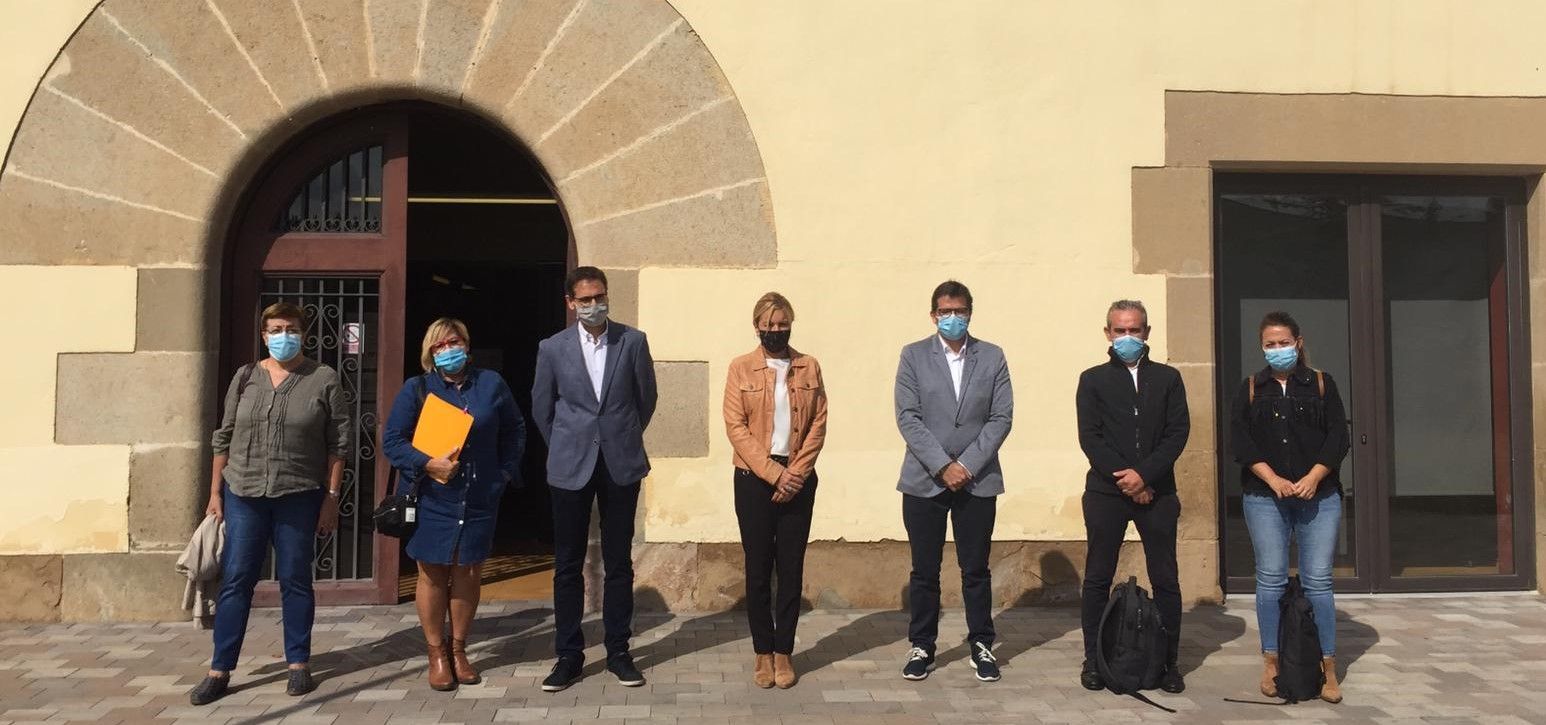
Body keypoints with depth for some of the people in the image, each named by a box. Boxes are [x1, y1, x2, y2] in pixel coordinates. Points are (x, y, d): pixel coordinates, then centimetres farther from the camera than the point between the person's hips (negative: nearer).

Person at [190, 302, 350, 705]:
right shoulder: (245, 377, 6)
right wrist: (215, 493, 7)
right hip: (243, 494, 2)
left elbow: (338, 443, -3)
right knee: (235, 580, 5)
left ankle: (299, 664, 19)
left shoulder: (324, 379, -3)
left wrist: (331, 498, -6)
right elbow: (223, 438, 10)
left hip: (299, 497, -2)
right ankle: (220, 671, 13)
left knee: (295, 580, 7)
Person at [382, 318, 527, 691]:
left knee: (468, 573, 9)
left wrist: (505, 471, 5)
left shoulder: (491, 383, 5)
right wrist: (428, 464, -18)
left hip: (479, 499, 2)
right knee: (433, 575, 4)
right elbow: (391, 440, -4)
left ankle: (458, 649, 24)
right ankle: (436, 652, 18)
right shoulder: (416, 389, 0)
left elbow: (515, 430, 13)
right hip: (432, 498, -1)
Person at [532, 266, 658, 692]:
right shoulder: (553, 349, -1)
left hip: (622, 464, 0)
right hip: (570, 467, 0)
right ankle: (569, 655, 16)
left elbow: (646, 397, 9)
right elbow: (541, 407, 10)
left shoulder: (633, 341, -1)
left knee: (618, 562, 7)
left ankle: (618, 651, 18)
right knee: (567, 565, 5)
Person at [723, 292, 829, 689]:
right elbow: (735, 427, -6)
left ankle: (784, 651, 14)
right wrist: (774, 473, -13)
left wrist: (795, 473, -9)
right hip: (754, 479, -1)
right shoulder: (740, 368, 1)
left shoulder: (809, 367, 7)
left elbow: (818, 423, 2)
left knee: (791, 568, 4)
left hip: (798, 479, 2)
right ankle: (763, 651, 14)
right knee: (758, 568, 3)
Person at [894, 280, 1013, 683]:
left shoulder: (992, 357, 6)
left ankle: (981, 645, 20)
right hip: (924, 480, -1)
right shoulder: (914, 356, 3)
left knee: (976, 569, 8)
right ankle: (922, 647, 17)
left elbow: (1001, 418, 0)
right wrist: (943, 466, -13)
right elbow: (907, 418, -5)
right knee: (924, 570, 5)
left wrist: (967, 465, -10)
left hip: (978, 480, 1)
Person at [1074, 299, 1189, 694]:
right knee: (1098, 578, 2)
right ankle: (1093, 661, 10)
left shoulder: (1168, 378, 11)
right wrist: (1125, 480, -9)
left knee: (1165, 579, 2)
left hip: (1157, 490, 1)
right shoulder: (1093, 380, 8)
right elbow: (1090, 437, -1)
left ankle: (1168, 661, 12)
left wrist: (1144, 474, -11)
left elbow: (1178, 432, 2)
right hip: (1105, 490, -1)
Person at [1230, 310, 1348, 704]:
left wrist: (1313, 478, -11)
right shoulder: (1251, 388, 9)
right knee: (1271, 579, 1)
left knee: (1318, 581, -1)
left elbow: (1338, 436, 2)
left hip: (1319, 495, 0)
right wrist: (1273, 479, -11)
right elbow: (1240, 440, 0)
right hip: (1265, 496, 0)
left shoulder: (1321, 383, 8)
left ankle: (1328, 667, 7)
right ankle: (1270, 663, 9)